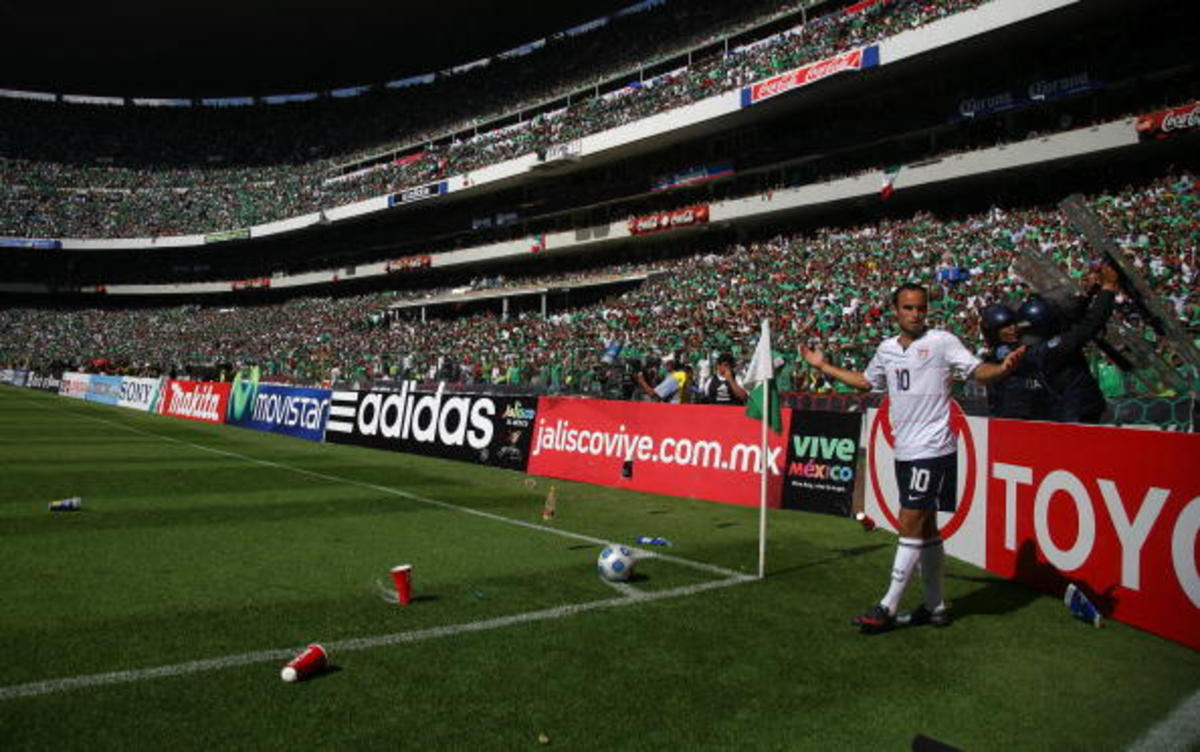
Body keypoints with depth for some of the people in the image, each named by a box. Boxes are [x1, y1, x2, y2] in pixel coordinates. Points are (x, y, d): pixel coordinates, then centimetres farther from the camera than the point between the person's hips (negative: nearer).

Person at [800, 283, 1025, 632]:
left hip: (932, 449, -7)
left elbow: (978, 371, -11)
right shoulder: (887, 348, 13)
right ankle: (935, 606, 22)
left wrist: (1003, 368, -31)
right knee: (924, 526, 13)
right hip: (905, 450, 7)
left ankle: (888, 607, -1)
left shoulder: (942, 341, -4)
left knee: (911, 523, -7)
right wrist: (824, 366, 31)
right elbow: (866, 381, 28)